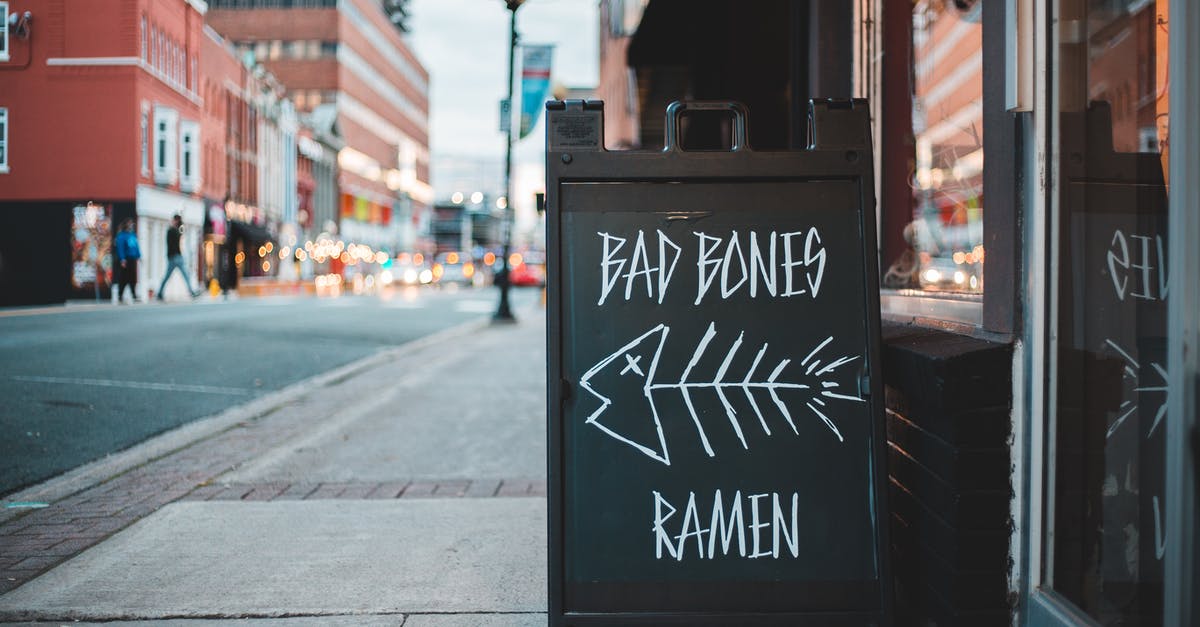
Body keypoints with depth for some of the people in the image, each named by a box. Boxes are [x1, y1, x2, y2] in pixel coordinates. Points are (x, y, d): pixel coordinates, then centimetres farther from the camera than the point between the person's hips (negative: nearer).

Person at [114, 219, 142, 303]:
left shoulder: (133, 234, 11)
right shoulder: (121, 235, -8)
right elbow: (120, 248, -13)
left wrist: (138, 256, 11)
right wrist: (122, 259, -20)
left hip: (133, 259, 6)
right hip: (126, 259, -6)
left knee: (133, 279, 7)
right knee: (123, 279, -2)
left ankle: (134, 296, 11)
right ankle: (120, 296, 7)